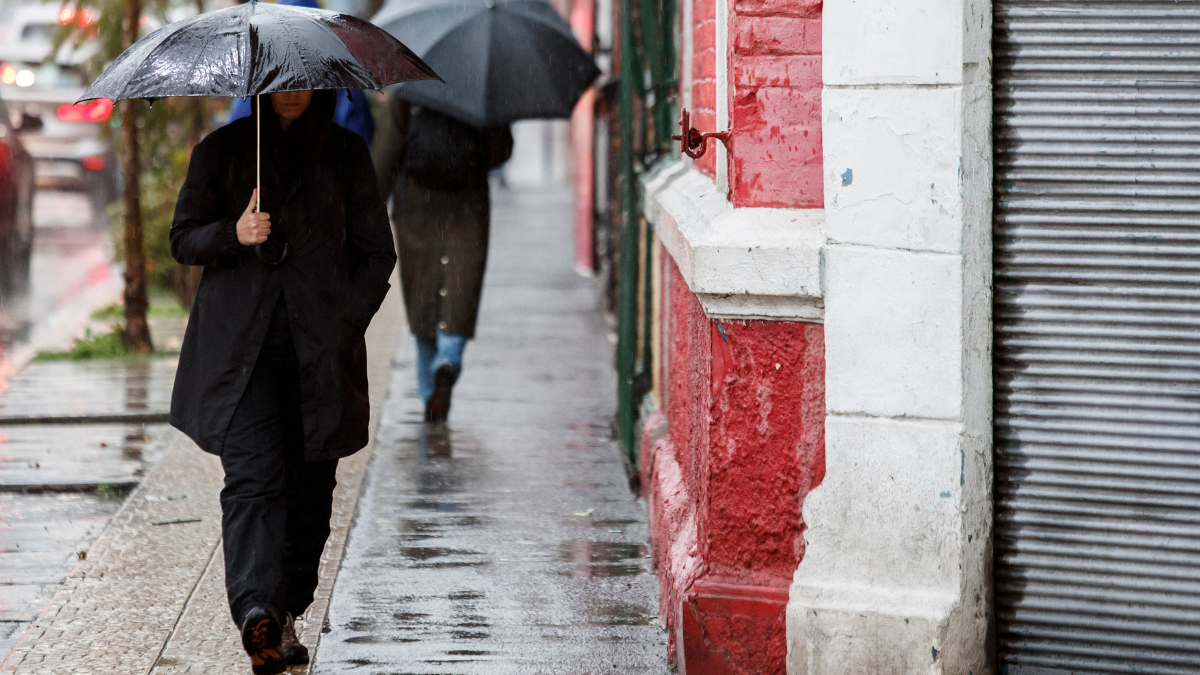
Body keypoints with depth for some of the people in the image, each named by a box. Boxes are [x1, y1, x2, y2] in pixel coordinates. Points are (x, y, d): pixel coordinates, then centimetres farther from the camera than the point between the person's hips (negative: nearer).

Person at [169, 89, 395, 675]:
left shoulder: (346, 155, 9)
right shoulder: (220, 152, 8)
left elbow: (378, 253, 10)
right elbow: (183, 240, 10)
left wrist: (345, 323, -1)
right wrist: (232, 234, -10)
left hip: (321, 346, 2)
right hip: (240, 346, -1)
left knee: (309, 485, 4)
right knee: (252, 475, -17)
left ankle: (287, 615, 18)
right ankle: (256, 612, -31)